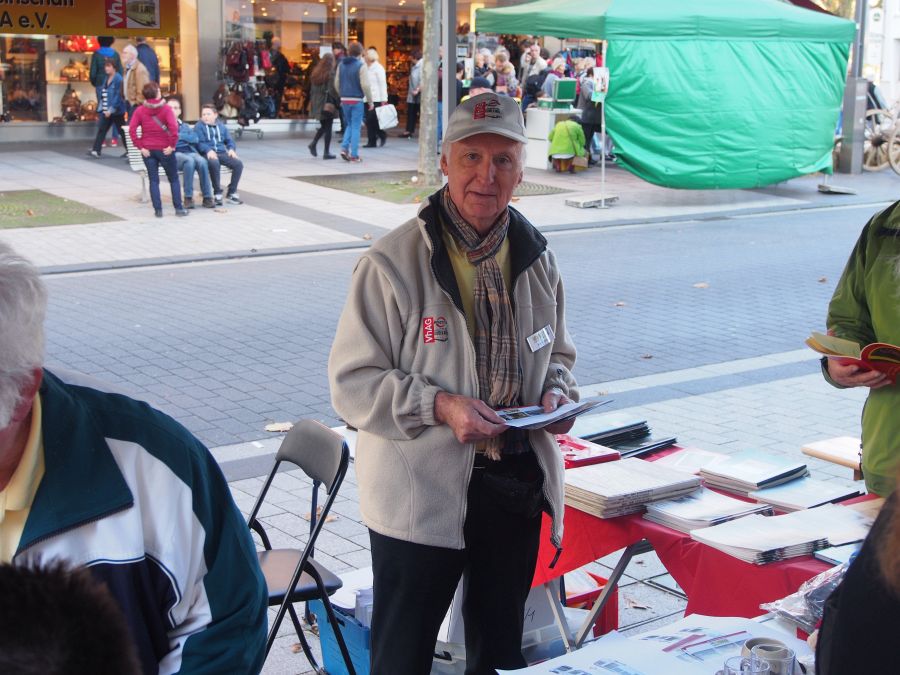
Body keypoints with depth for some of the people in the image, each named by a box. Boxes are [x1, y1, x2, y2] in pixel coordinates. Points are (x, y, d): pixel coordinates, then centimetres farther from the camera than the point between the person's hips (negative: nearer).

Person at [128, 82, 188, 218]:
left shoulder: (139, 110, 1)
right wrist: (172, 145, -12)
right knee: (173, 179, 10)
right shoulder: (166, 109, -7)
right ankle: (179, 208, 9)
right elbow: (173, 127, -20)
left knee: (153, 180, 8)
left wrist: (140, 146, -5)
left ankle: (158, 209, 5)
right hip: (164, 149, -2)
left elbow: (132, 129, -9)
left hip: (147, 150, 2)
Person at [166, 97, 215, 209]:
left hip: (189, 152, 4)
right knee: (189, 160, -37)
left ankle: (207, 197, -29)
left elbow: (195, 138, 8)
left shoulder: (186, 126, 28)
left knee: (202, 161, -31)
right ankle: (188, 198, -33)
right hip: (174, 154, -3)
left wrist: (178, 136, -3)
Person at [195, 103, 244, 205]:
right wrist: (209, 150, -25)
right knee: (214, 163, -40)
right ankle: (217, 193, -26)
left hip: (222, 152, 5)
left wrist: (231, 149, -2)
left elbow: (229, 140, 21)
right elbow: (199, 142, -6)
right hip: (208, 154, -5)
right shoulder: (199, 126, 7)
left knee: (238, 163, -21)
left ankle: (232, 193, -9)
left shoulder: (221, 126, 22)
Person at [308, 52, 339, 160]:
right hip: (328, 104, -6)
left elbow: (312, 90, 11)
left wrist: (312, 102, 17)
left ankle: (313, 144, 3)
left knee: (323, 126, 20)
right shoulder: (330, 73, -12)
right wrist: (339, 101, -6)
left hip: (317, 103, 6)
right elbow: (332, 90, -16)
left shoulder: (315, 72, 7)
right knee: (328, 128, 1)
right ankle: (326, 152, 2)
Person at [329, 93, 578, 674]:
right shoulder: (394, 261, -13)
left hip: (517, 483, 5)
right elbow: (353, 382, -13)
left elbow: (558, 352, 19)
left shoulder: (536, 258, 4)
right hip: (420, 491, -5)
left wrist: (556, 393, -4)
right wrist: (439, 405, -25)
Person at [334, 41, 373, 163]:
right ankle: (354, 155, 1)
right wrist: (370, 101, -6)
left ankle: (344, 148, 2)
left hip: (344, 100, 5)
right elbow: (365, 85, -14)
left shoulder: (341, 65, 7)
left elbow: (337, 83, 11)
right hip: (357, 100, -5)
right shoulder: (360, 65, -10)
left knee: (349, 125, 19)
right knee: (356, 127, 1)